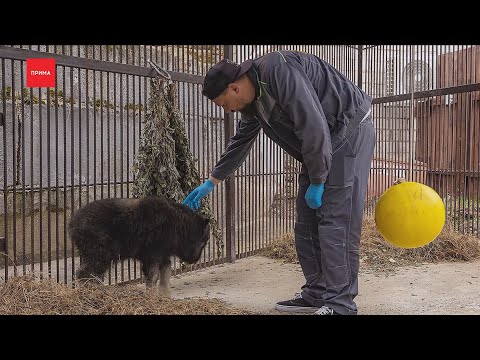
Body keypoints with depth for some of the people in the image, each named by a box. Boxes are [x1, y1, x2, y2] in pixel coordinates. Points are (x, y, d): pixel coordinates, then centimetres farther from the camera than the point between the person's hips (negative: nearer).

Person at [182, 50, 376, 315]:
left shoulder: (278, 71, -26)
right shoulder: (252, 103, 5)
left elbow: (314, 128, -28)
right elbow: (239, 143, 20)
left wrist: (317, 182, -18)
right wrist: (211, 182, 26)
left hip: (350, 132, -9)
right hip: (322, 145, 9)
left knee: (336, 221, -12)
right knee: (306, 222, 7)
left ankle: (340, 304, -6)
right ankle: (316, 294, 15)